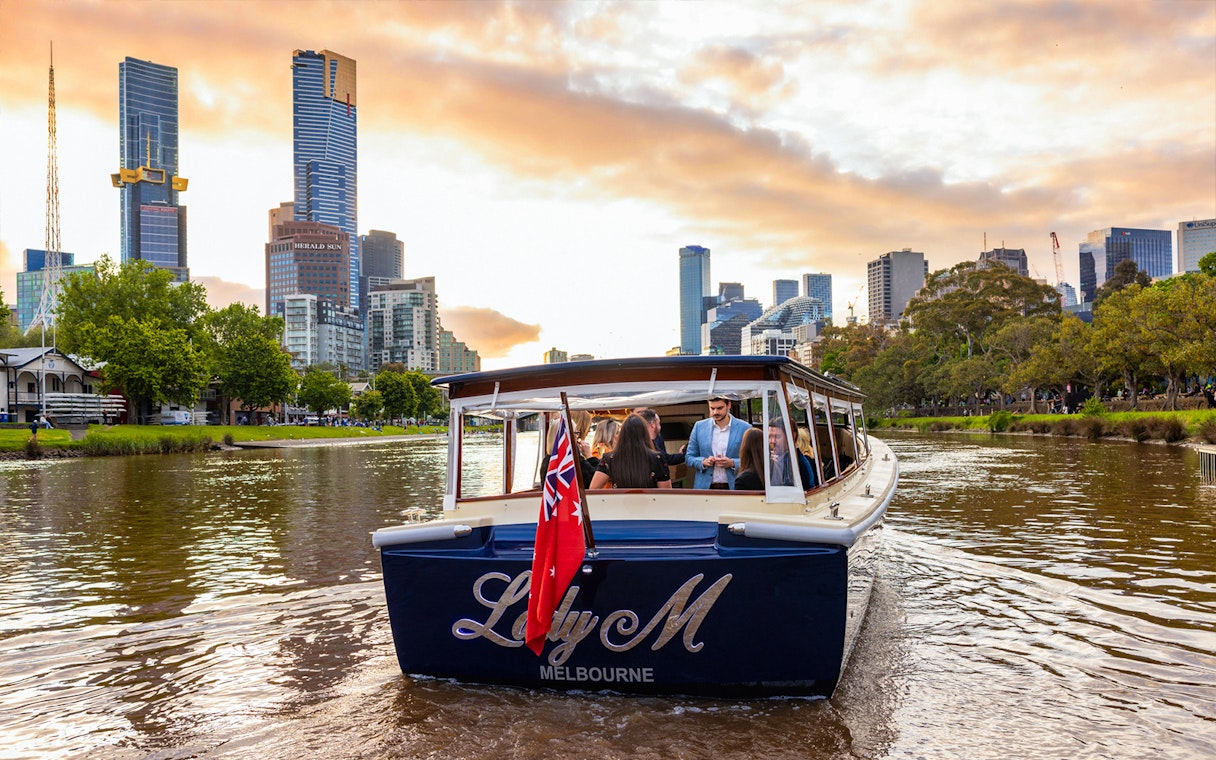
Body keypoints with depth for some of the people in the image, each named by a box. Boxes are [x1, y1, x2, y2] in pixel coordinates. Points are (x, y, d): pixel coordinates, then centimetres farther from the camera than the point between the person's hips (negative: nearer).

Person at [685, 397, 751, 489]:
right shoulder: (699, 426, 7)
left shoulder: (744, 428, 0)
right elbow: (689, 457, 11)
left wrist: (732, 463, -15)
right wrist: (703, 462, -9)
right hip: (705, 488, 2)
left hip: (733, 489, -1)